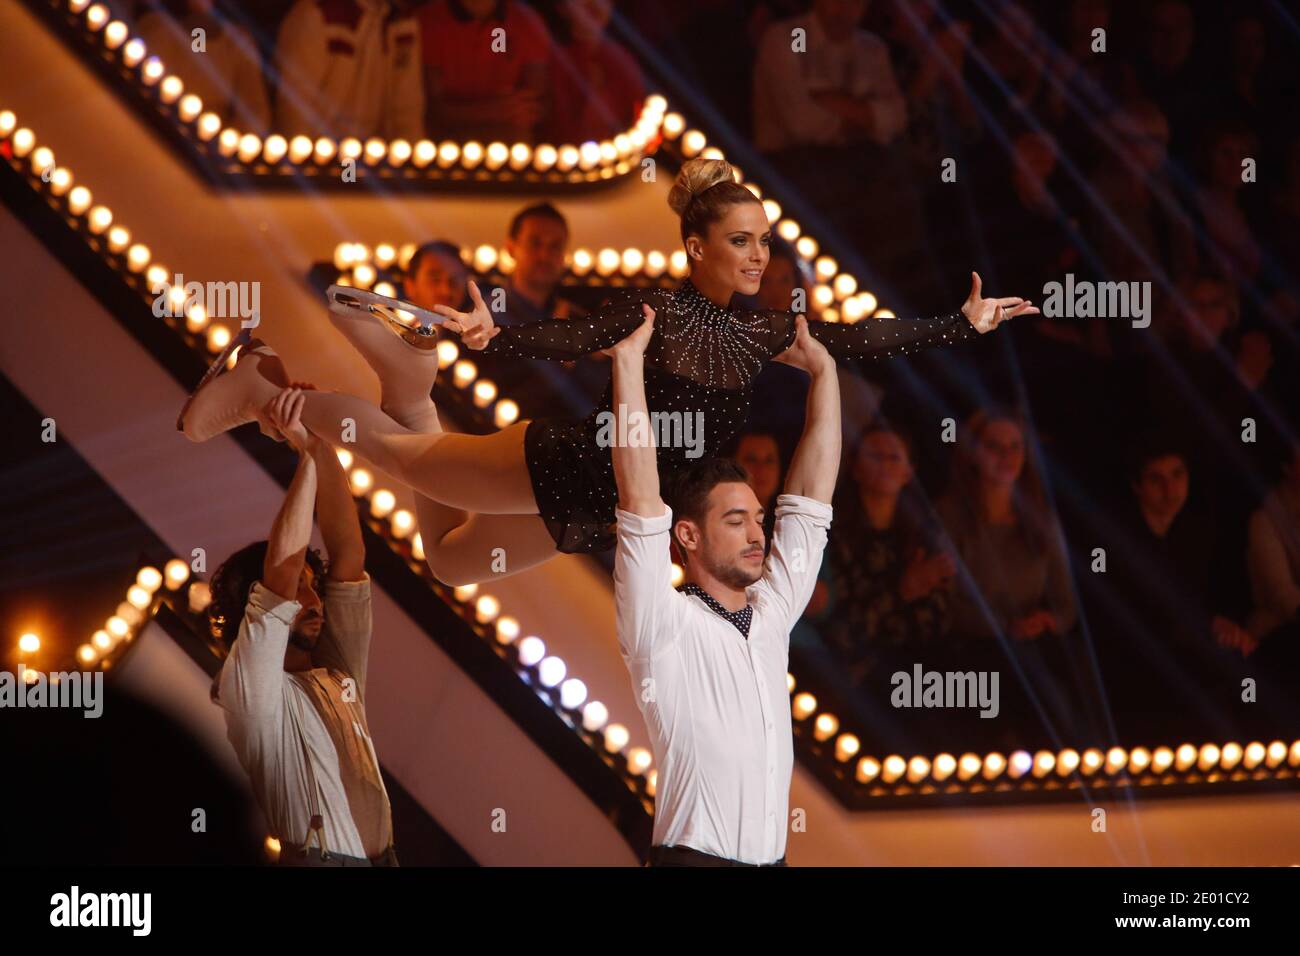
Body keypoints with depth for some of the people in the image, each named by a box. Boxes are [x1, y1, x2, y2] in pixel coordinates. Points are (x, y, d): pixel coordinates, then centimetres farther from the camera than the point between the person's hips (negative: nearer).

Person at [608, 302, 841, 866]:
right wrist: (628, 362, -16)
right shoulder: (663, 625, -6)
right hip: (695, 856, -6)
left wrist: (822, 370, 13)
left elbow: (810, 494, 13)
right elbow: (640, 498, -16)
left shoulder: (770, 614, 11)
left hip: (773, 857, 7)